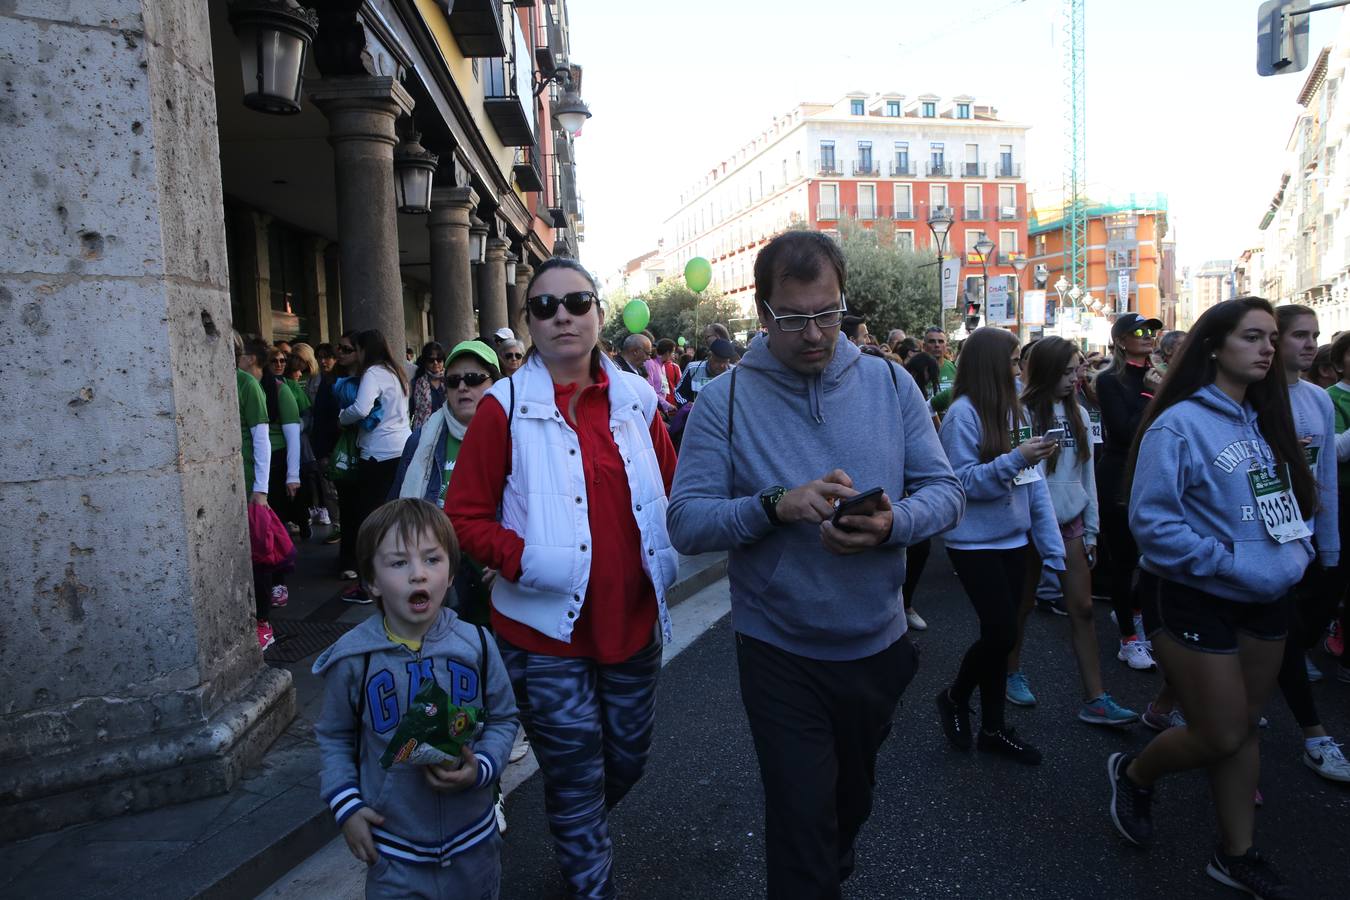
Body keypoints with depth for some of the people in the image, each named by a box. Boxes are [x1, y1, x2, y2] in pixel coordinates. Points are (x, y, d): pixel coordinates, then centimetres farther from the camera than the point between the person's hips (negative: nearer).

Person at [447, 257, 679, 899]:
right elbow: (464, 517, -8)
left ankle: (578, 839, 53)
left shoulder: (635, 399, 4)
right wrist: (526, 560, -22)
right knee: (577, 780, 8)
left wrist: (667, 559, 0)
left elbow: (671, 491, 14)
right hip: (547, 630, -4)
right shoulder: (505, 407, -8)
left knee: (628, 759, 22)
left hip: (633, 622, 5)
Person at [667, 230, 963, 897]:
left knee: (853, 799, 29)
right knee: (801, 827, 4)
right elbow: (686, 523, -16)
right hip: (780, 657, -4)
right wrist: (776, 505, -32)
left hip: (878, 645, 5)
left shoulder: (890, 383, -3)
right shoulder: (724, 401, -12)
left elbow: (942, 490, -3)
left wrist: (892, 523, -24)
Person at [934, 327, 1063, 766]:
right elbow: (962, 482, -18)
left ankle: (993, 726, 27)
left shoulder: (1012, 408, 4)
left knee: (999, 632, 13)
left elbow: (1030, 475, 6)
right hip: (976, 542, -7)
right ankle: (955, 697, 22)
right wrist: (1015, 459, -24)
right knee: (1001, 633, -6)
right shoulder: (963, 413, -15)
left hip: (1012, 538, 7)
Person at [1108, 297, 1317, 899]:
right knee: (1220, 736, 1)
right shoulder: (1179, 424, -16)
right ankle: (1133, 774, 29)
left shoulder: (1265, 422, 7)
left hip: (1264, 603, 7)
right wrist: (1233, 567, -23)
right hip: (1196, 601, -7)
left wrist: (1296, 553, -1)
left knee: (1245, 727, 15)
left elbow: (1287, 501, 17)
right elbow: (1153, 524, -21)